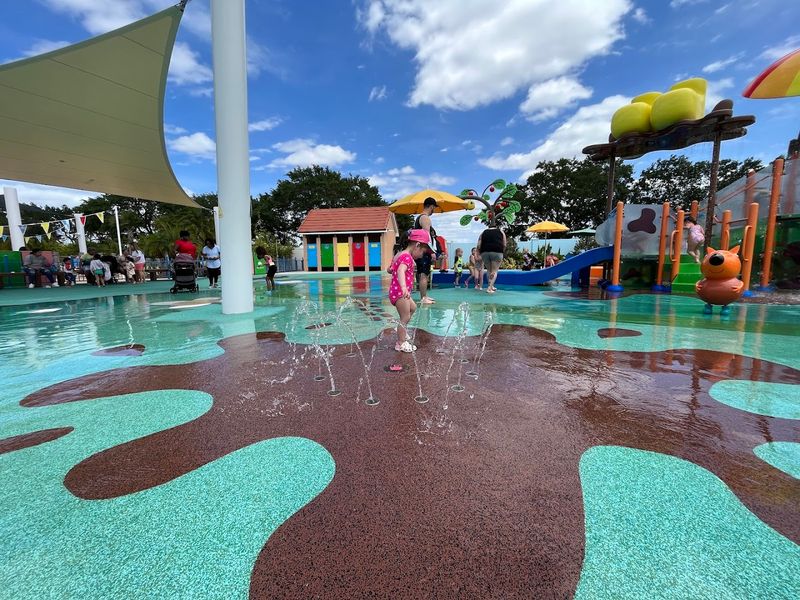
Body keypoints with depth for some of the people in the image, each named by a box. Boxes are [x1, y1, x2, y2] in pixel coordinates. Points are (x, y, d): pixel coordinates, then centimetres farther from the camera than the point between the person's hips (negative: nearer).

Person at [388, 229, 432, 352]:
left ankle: (402, 331, 37)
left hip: (397, 291, 10)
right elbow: (401, 271, -40)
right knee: (406, 317, -1)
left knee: (413, 307, 27)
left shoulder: (399, 255, 10)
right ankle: (401, 343, 9)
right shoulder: (407, 257, -20)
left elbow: (390, 269, 23)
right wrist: (404, 287, -57)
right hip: (400, 293, -10)